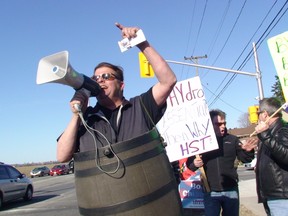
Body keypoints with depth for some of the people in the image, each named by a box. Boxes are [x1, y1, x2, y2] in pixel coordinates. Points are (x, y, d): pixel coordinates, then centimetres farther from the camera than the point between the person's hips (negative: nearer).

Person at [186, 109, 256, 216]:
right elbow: (189, 163, 5)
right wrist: (194, 163, -18)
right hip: (211, 192, -1)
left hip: (231, 190, 2)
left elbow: (245, 158, 4)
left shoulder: (232, 139, 3)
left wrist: (248, 151, -17)